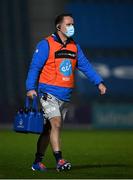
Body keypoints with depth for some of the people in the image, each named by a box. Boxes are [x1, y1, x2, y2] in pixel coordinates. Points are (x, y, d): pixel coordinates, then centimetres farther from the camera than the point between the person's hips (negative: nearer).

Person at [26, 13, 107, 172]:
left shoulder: (74, 47, 12)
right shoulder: (46, 44, -7)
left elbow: (85, 66, 12)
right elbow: (35, 67, -9)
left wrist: (98, 82, 2)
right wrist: (31, 88, -19)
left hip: (65, 96, 6)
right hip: (49, 92, -6)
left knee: (49, 129, 11)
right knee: (56, 123, -19)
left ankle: (38, 162, 19)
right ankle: (59, 161, -23)